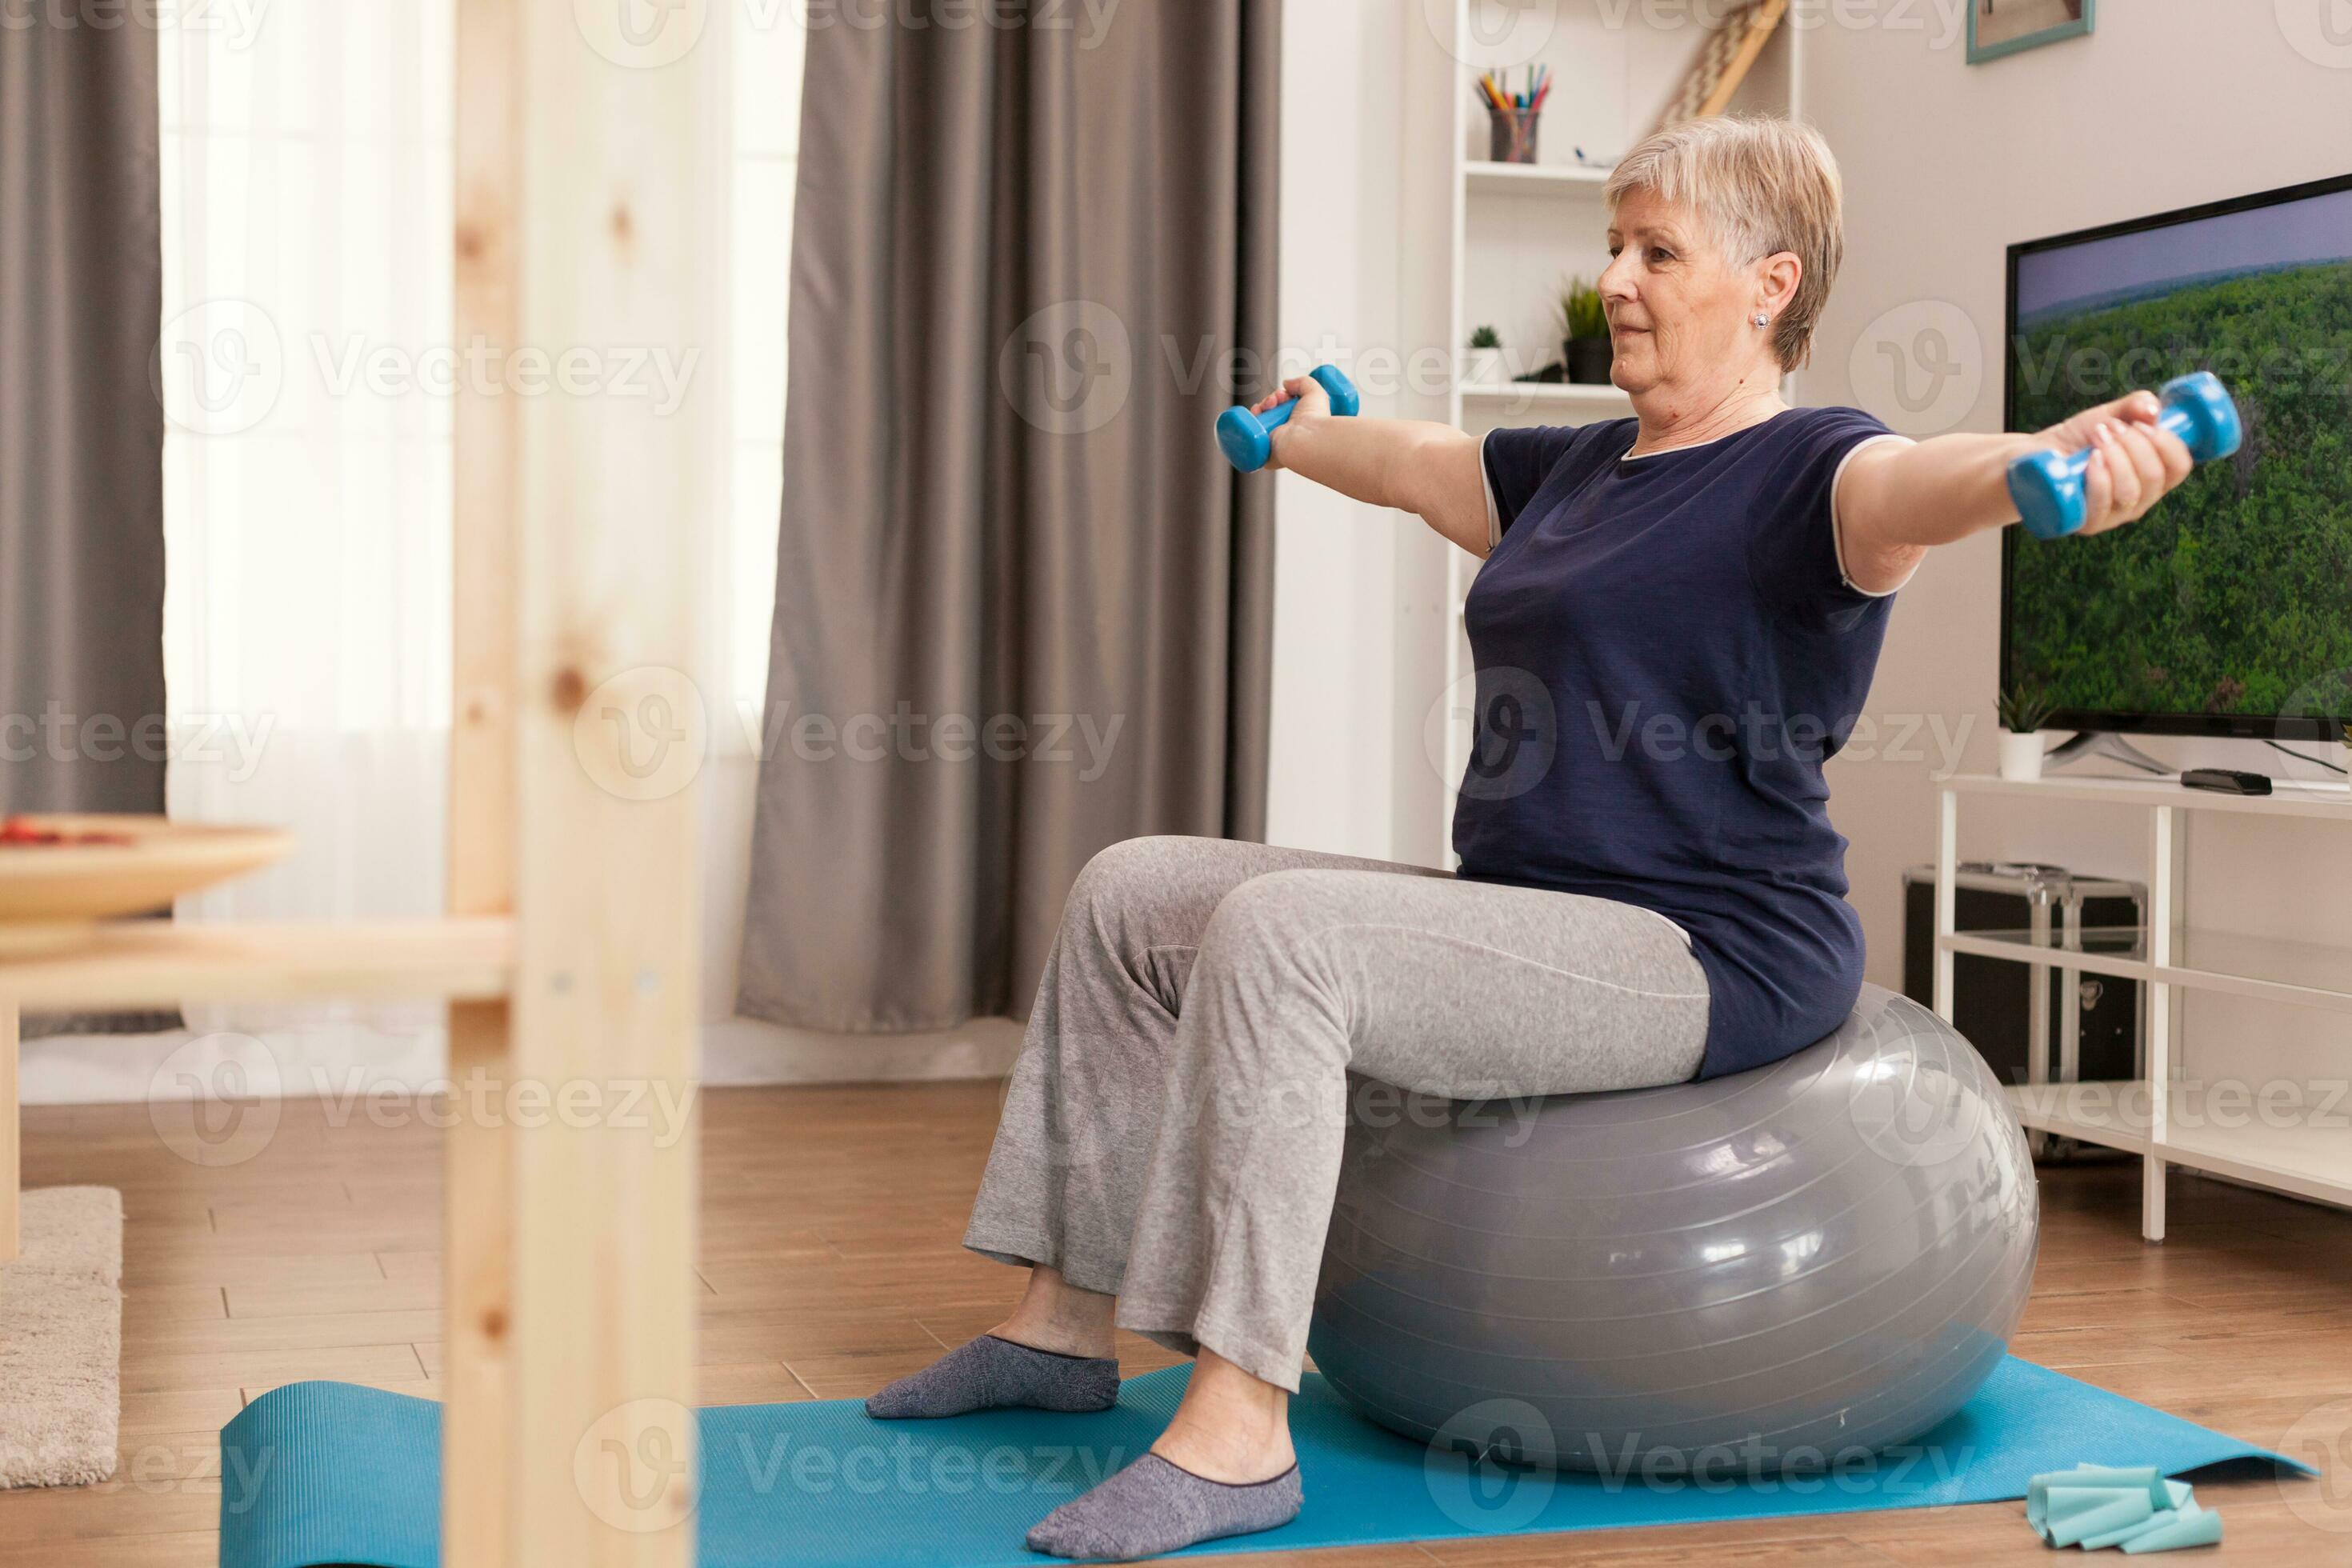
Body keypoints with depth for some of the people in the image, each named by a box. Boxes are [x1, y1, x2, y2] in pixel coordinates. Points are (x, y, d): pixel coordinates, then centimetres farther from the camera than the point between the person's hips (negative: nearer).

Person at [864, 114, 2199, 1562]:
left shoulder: (1805, 475, -9)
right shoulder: (1571, 472, 17)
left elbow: (1929, 480, -32)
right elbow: (1407, 462, 36)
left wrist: (2063, 464, -53)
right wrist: (1293, 436, 53)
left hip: (1709, 955, -9)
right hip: (1527, 918, 9)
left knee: (1279, 931, -30)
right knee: (1134, 895, 7)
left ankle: (1238, 1437, -29)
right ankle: (1068, 1324, 10)